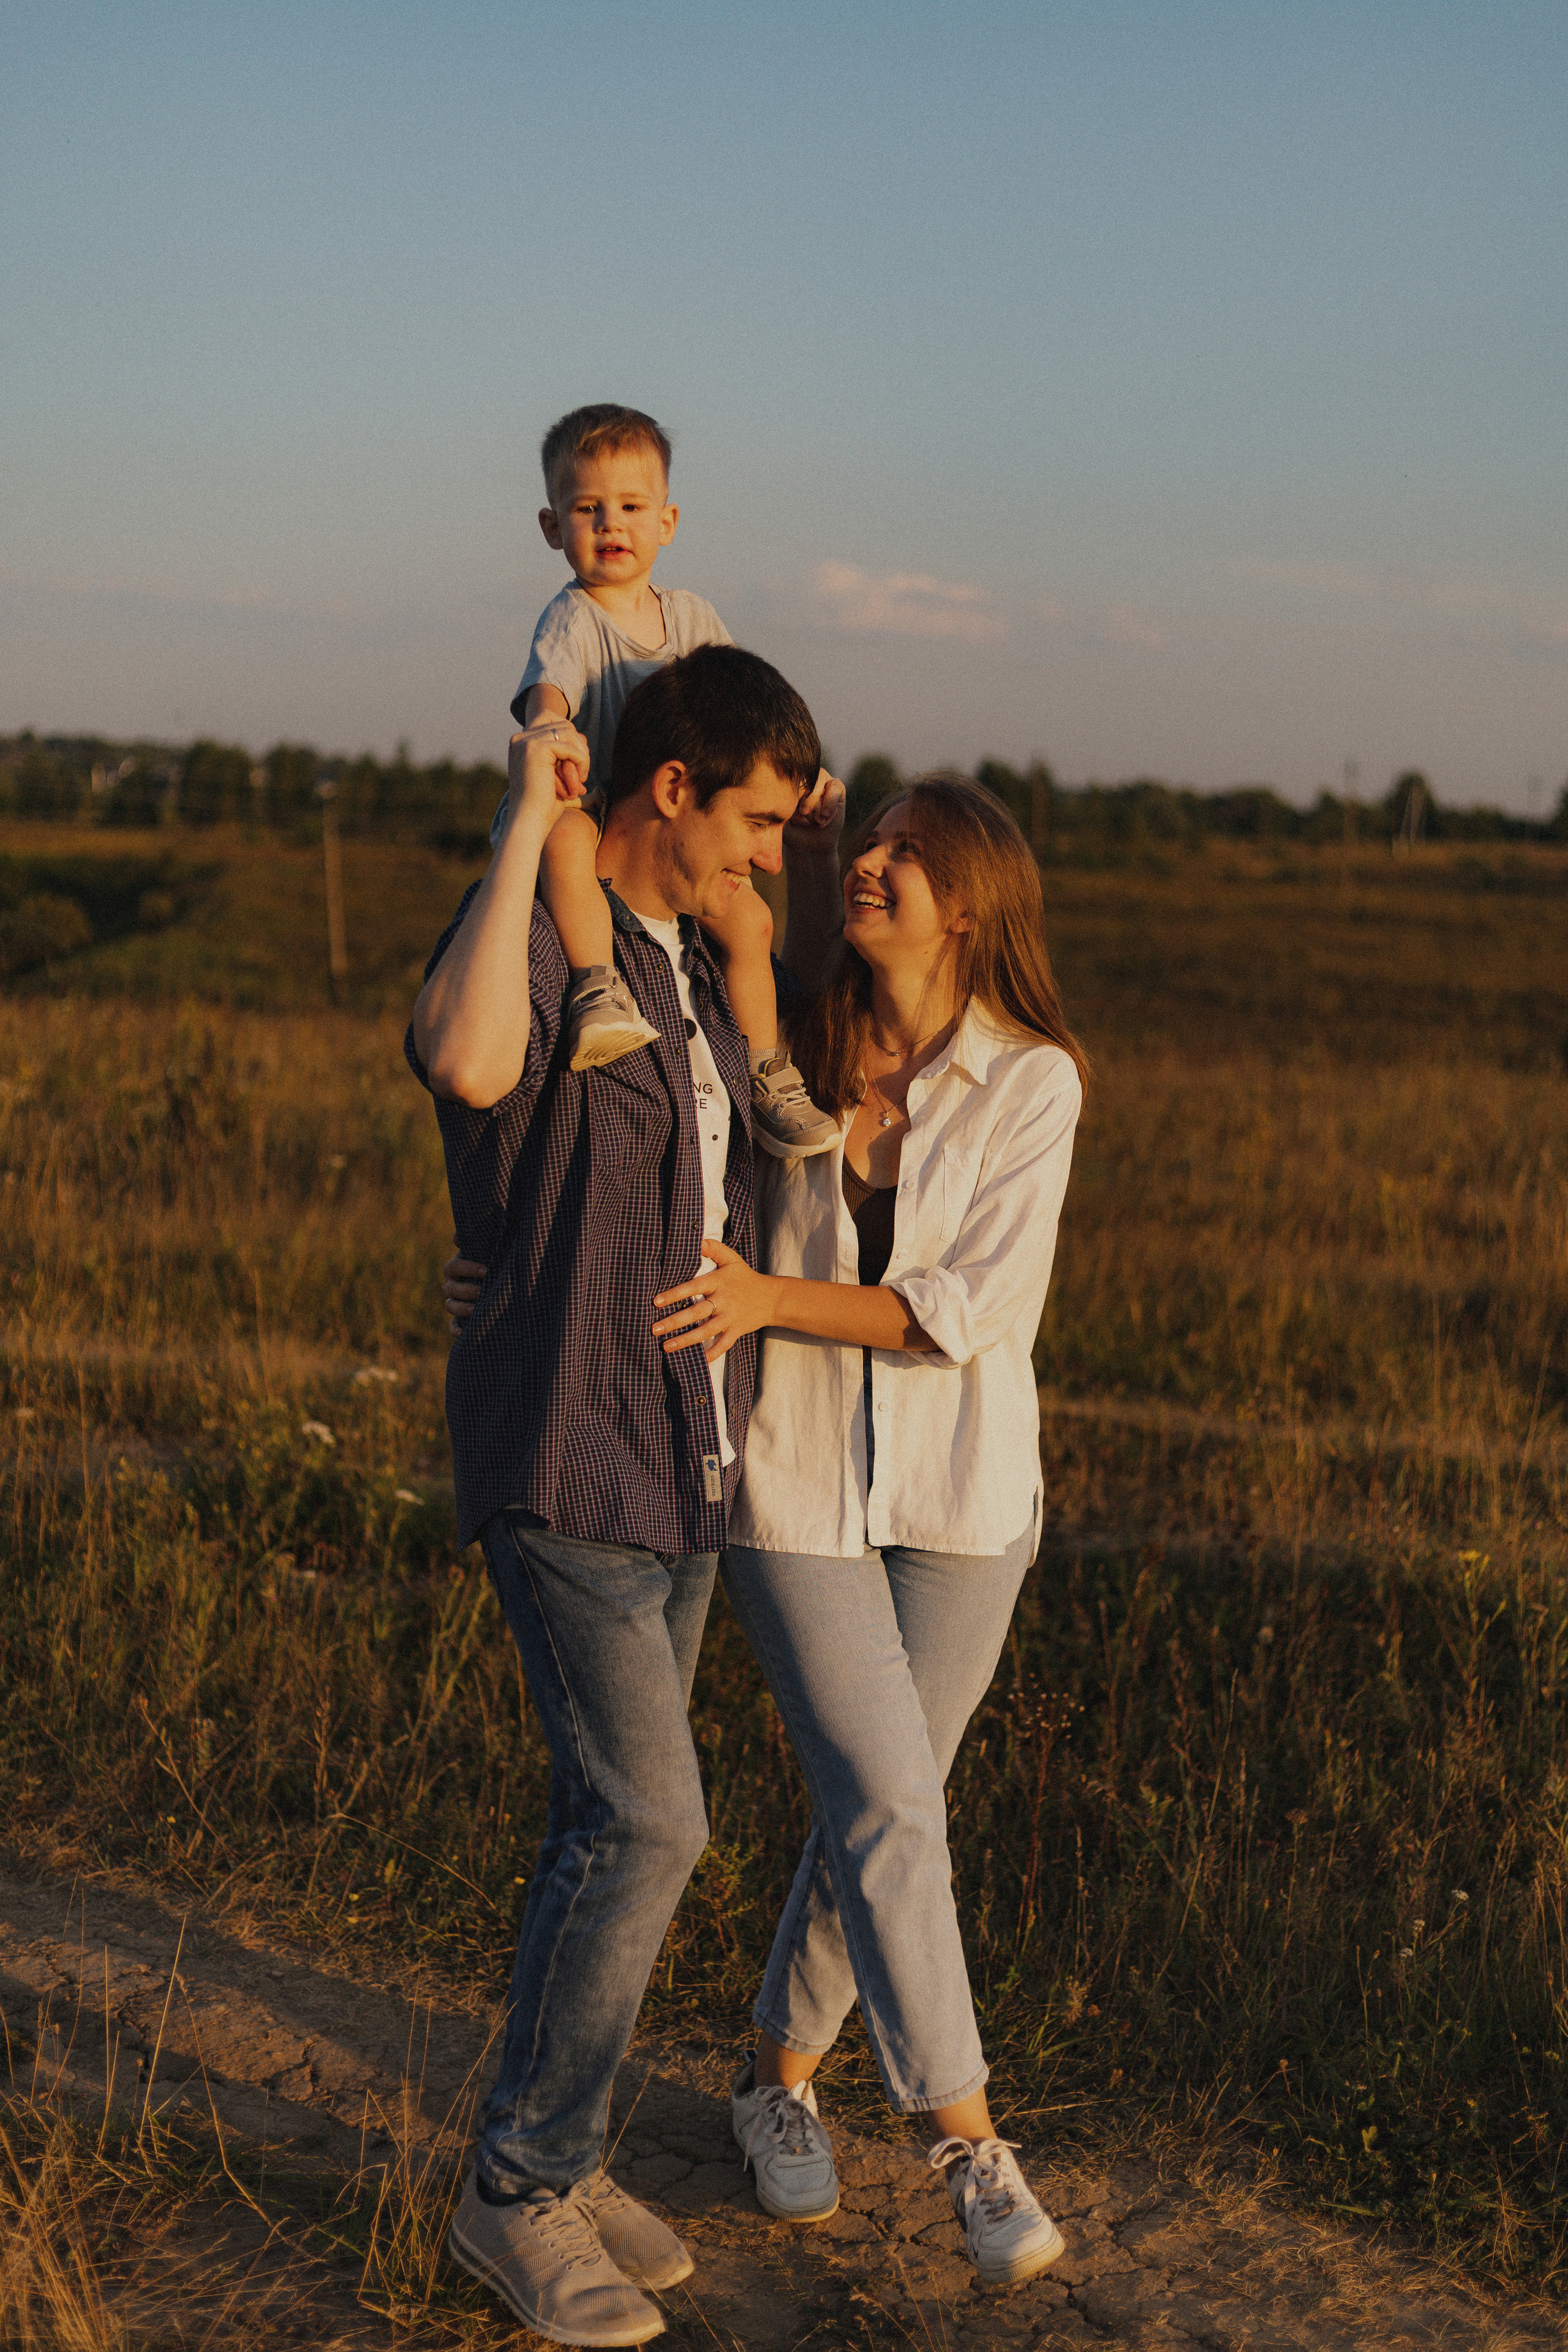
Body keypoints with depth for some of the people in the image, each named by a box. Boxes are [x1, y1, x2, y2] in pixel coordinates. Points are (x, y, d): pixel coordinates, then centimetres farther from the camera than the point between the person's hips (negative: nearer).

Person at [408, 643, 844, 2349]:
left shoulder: (688, 963, 11)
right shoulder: (522, 938, -17)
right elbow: (463, 1066, -42)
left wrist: (824, 861, 16)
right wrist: (526, 825, -30)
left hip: (685, 1459, 9)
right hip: (564, 1458, -9)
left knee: (619, 1820, 13)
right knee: (647, 1823, -11)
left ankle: (556, 2155, 26)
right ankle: (516, 2193, 5)